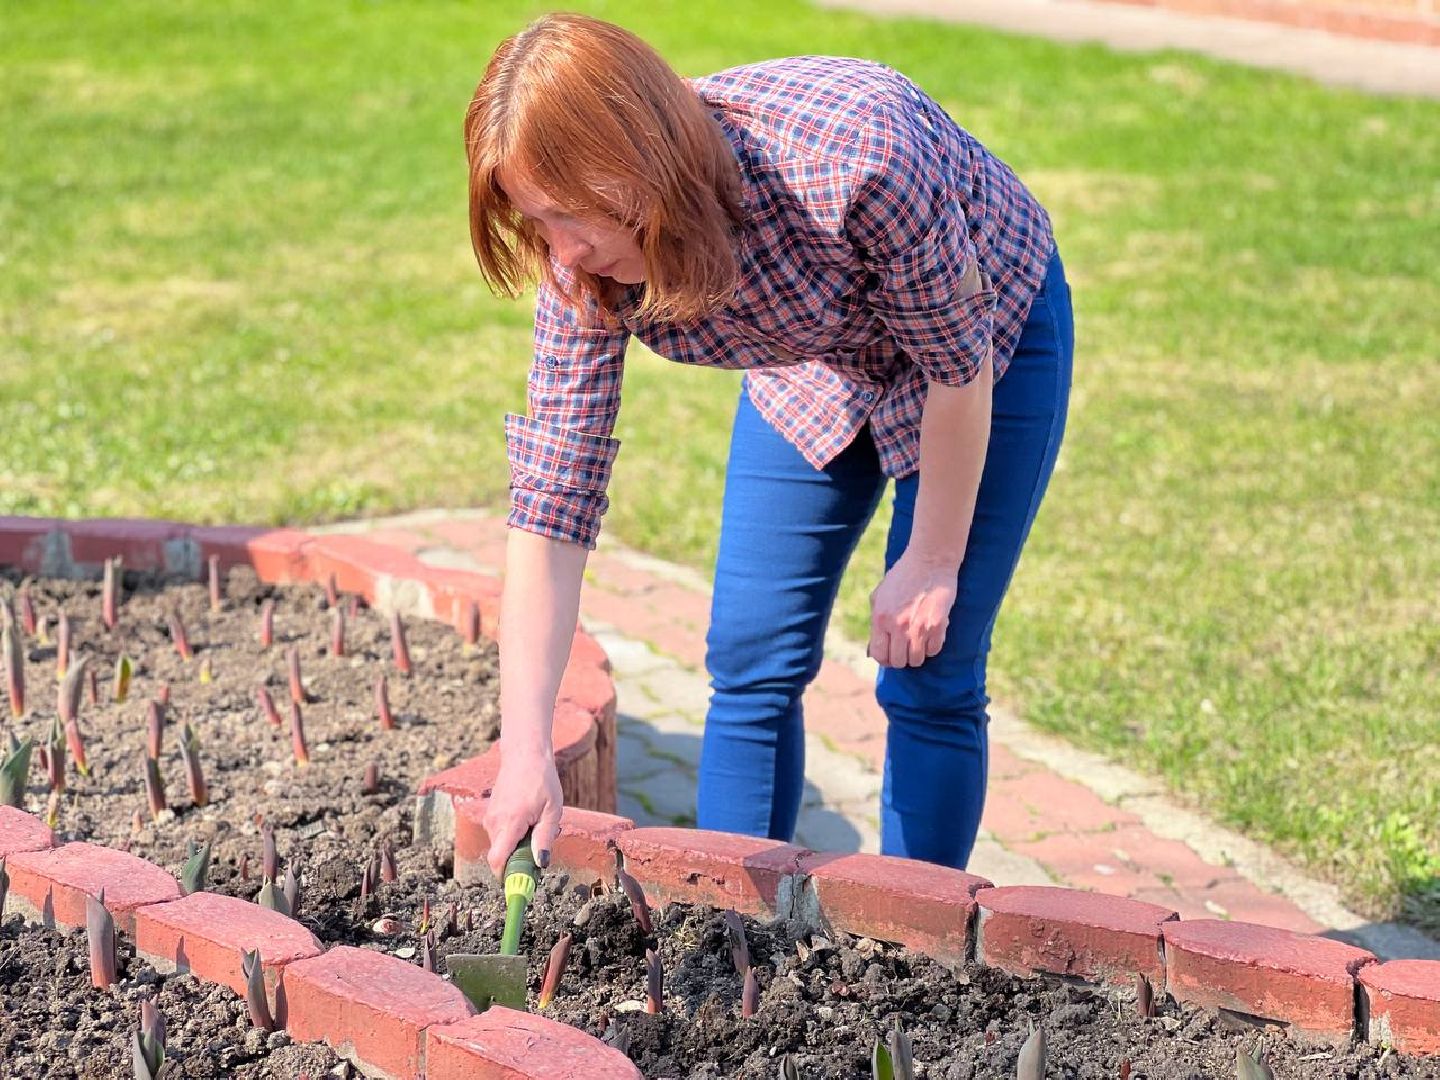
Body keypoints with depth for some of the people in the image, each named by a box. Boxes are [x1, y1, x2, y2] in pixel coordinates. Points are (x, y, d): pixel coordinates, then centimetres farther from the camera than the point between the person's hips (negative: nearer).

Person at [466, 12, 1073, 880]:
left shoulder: (855, 159, -42)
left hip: (989, 328, -4)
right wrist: (526, 752, -28)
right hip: (814, 361, 4)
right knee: (750, 664, 1)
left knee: (931, 680, -6)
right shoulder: (585, 262, -25)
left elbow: (959, 364, -25)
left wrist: (933, 563, -15)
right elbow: (551, 501, -24)